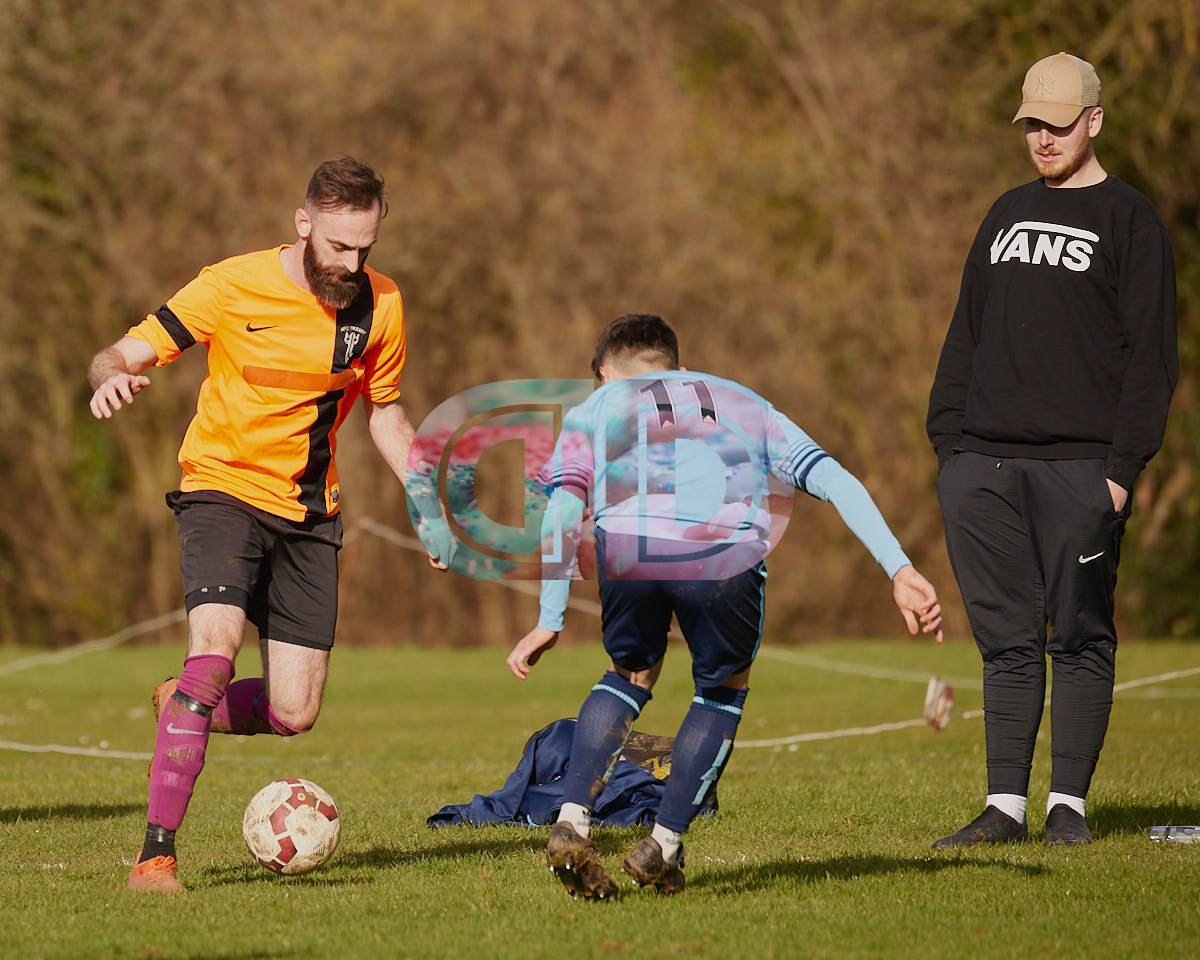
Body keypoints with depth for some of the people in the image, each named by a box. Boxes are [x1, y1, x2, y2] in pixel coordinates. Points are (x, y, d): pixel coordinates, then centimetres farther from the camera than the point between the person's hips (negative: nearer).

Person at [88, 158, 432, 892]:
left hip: (310, 514, 4)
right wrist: (113, 378, -34)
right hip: (225, 489, -4)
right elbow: (126, 354, -10)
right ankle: (157, 852, -25)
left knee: (292, 715, -4)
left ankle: (184, 707, 31)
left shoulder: (380, 305, 0)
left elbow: (385, 411, 16)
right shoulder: (234, 287, -12)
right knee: (217, 643, -29)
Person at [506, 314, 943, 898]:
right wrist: (900, 572, 13)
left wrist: (550, 622, 8)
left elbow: (562, 510, 13)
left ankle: (571, 822, 11)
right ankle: (663, 848, 20)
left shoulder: (594, 409, 32)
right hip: (727, 553, 0)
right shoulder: (743, 404, 36)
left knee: (631, 675, 27)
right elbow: (836, 481, 21)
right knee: (723, 689, 25)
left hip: (626, 544, 0)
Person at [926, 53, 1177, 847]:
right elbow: (967, 335, 21)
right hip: (983, 466, 5)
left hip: (1078, 468, -5)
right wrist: (948, 439, 10)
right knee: (1007, 639, 5)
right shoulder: (1008, 215, 19)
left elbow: (1150, 355, -5)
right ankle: (1006, 805, 6)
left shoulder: (1129, 221, 0)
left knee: (1079, 639, -1)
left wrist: (1123, 468, -13)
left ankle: (1069, 804, 3)